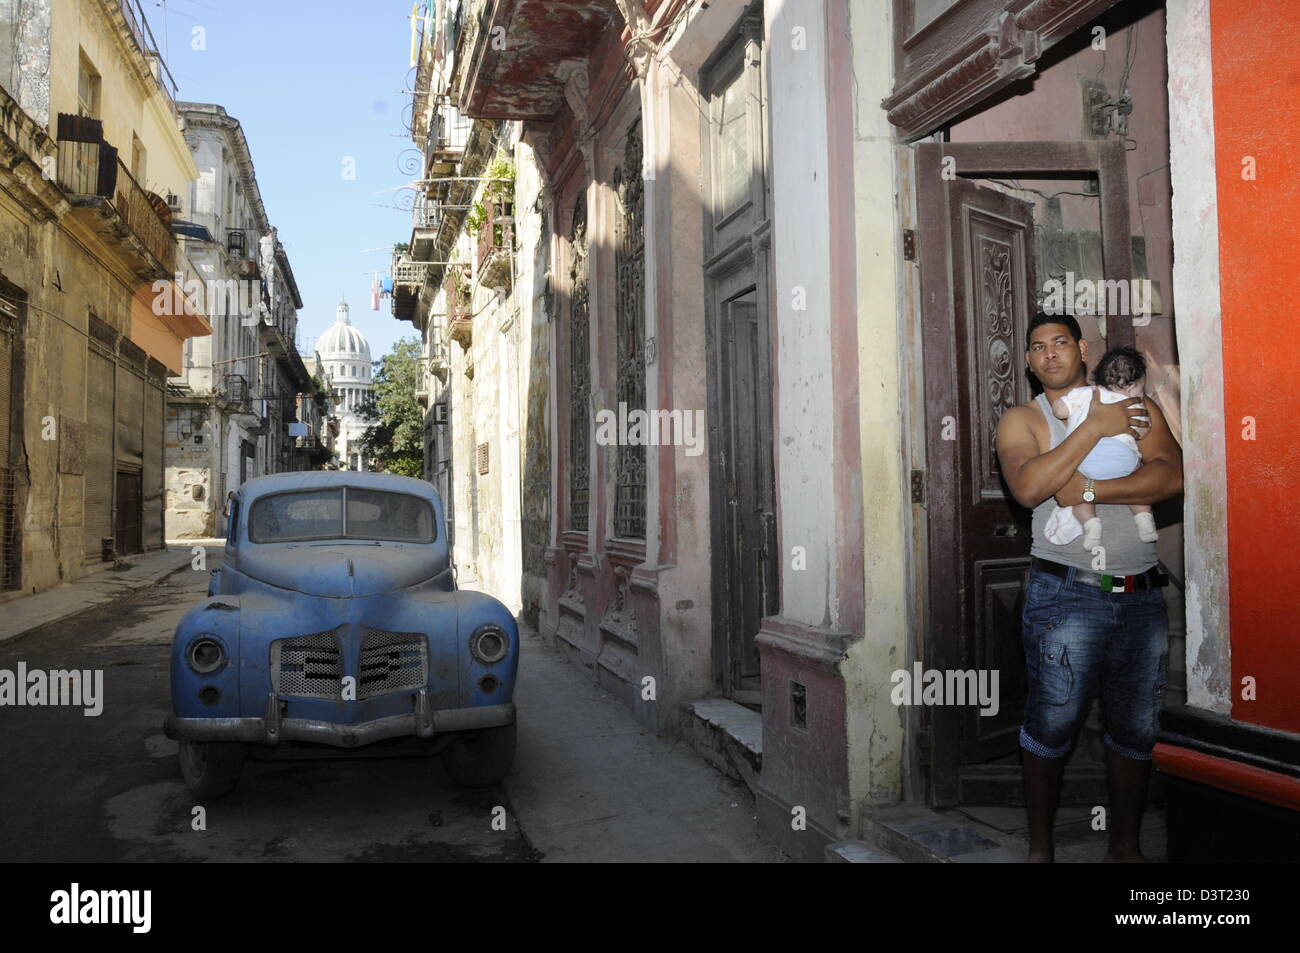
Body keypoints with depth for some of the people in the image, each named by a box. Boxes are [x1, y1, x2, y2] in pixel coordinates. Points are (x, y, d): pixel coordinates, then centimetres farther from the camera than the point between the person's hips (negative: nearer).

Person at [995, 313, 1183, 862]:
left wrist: (1091, 491, -14)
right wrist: (1095, 426, -12)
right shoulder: (1021, 420, 5)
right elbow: (1027, 486, -15)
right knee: (1052, 724, -3)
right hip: (1065, 594, -3)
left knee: (1136, 728, 10)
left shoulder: (1135, 407, 12)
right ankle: (1040, 846, 13)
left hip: (1142, 594, 3)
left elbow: (1171, 475, -4)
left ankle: (1124, 846, 25)